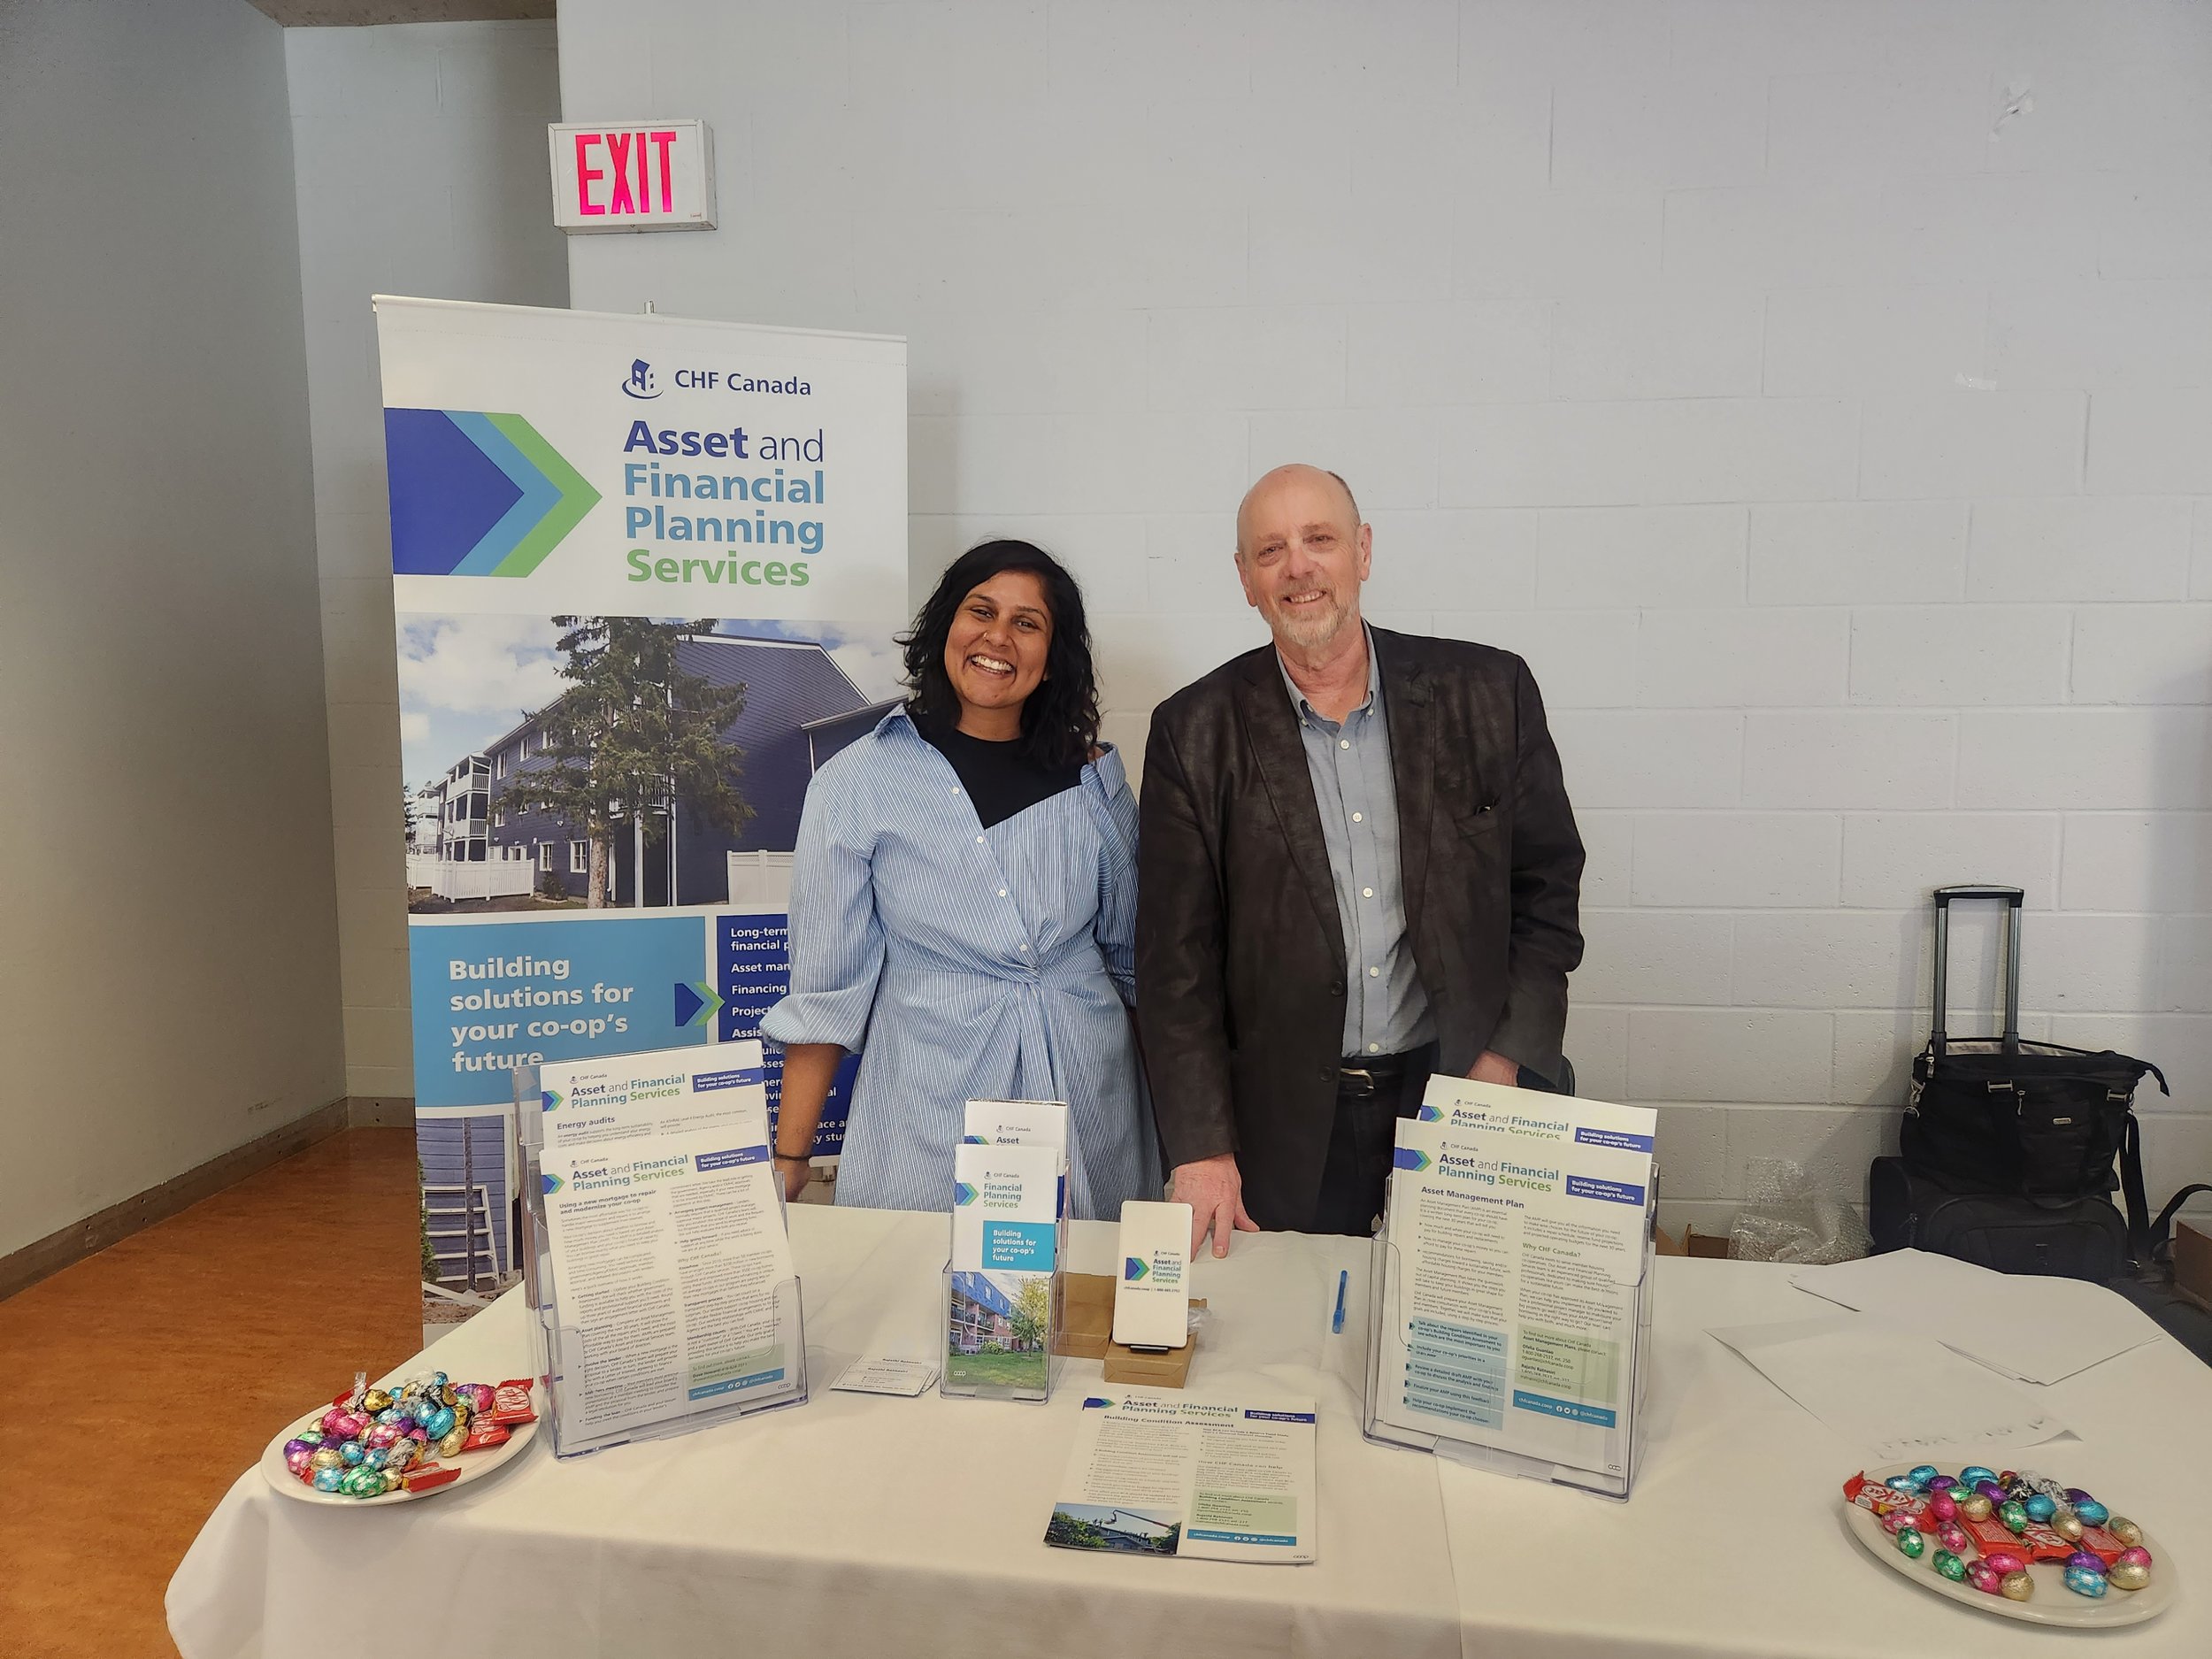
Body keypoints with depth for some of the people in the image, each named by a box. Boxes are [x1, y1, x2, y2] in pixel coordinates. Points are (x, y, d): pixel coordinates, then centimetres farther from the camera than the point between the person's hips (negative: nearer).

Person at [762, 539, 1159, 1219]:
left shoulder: (1095, 781, 4)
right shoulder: (858, 782, -3)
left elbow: (1134, 956, 11)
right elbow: (826, 990, -2)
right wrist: (788, 1163, -3)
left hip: (1090, 1104, 3)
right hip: (928, 1108, -2)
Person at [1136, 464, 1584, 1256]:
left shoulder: (1489, 693, -2)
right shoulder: (1195, 732, -4)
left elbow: (1547, 887, 5)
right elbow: (1175, 957, -4)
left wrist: (1507, 1060, -5)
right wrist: (1201, 1148, -7)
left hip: (1460, 1086, 1)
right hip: (1284, 1119, -1)